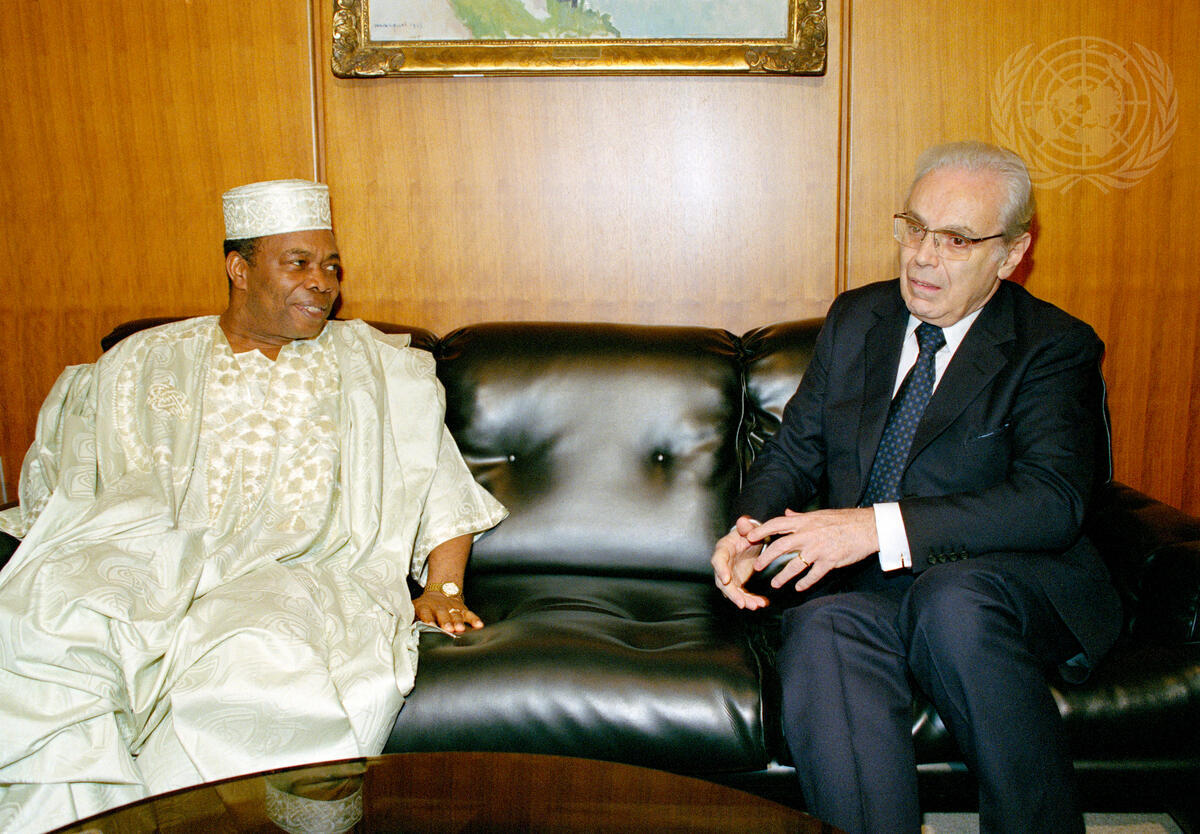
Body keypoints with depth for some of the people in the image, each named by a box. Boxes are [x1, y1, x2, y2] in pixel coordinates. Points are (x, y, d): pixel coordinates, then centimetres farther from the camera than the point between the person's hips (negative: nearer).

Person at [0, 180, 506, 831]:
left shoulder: (377, 370, 18)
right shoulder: (141, 362, 20)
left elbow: (443, 490, 15)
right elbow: (64, 481, 21)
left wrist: (442, 588, 2)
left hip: (293, 574, -1)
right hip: (146, 558, 2)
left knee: (261, 661, -36)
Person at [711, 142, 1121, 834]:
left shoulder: (1055, 347, -1)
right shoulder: (855, 319, 15)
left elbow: (1052, 502, -16)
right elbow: (795, 450, 16)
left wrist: (882, 526, -26)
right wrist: (750, 529, -7)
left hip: (1010, 581, -2)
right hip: (866, 586, 3)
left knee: (950, 600, -36)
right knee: (823, 630, -31)